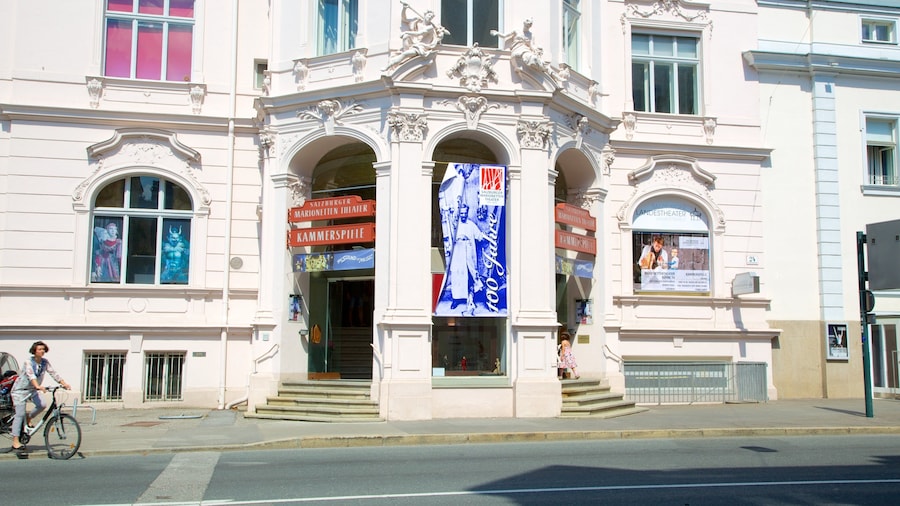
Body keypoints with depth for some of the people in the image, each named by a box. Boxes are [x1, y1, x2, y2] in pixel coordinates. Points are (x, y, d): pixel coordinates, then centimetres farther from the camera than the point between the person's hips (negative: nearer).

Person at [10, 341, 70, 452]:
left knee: (41, 405, -20)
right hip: (20, 389, -5)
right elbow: (31, 375, -36)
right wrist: (38, 386, -53)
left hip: (32, 390, 5)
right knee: (20, 414, -10)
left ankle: (28, 418, 11)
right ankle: (15, 442, -6)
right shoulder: (28, 362, -20)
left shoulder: (45, 362, -3)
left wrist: (64, 383, -21)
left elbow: (53, 373, -8)